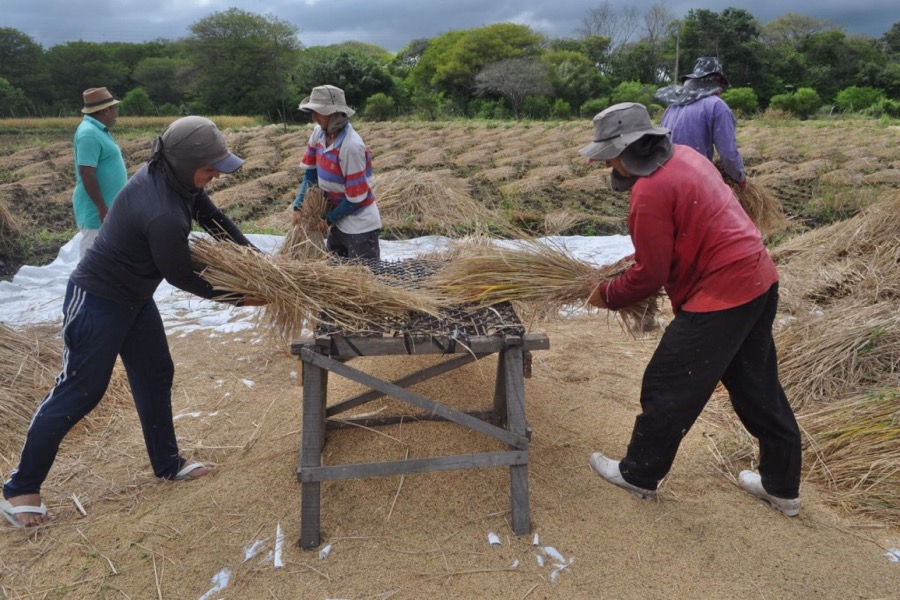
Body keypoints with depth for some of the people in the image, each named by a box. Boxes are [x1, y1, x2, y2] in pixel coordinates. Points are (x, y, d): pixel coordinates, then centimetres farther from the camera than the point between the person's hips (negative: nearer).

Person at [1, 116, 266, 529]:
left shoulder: (171, 176, -7)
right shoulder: (163, 214, -35)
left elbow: (214, 219, 6)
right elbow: (181, 278, -21)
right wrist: (239, 297, -11)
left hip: (133, 296, 10)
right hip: (97, 300, -10)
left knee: (155, 376, 15)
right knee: (78, 392, 0)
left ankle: (167, 463, 30)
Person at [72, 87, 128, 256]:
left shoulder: (98, 129, 12)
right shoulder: (89, 133, -19)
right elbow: (87, 174, -24)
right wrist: (102, 208, -23)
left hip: (107, 205, 10)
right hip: (96, 209, -10)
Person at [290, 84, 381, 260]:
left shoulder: (351, 146, -27)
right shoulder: (319, 133, -4)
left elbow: (356, 195, -22)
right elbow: (310, 171, 7)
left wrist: (329, 218, -11)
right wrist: (298, 206, -3)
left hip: (360, 225, -8)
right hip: (339, 219, 8)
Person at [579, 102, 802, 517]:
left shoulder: (649, 191, -19)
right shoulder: (684, 156, 9)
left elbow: (650, 276, -14)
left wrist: (607, 294, 2)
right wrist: (642, 255, 15)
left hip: (721, 294, -10)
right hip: (759, 280, 10)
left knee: (667, 388, 5)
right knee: (758, 387, 19)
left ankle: (639, 475, 22)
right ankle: (782, 486, 33)